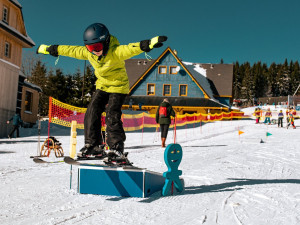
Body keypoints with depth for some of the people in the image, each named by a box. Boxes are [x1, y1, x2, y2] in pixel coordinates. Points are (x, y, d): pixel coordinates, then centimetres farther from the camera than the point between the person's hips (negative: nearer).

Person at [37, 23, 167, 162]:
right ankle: (92, 145, 7)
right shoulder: (88, 52, -8)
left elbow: (130, 49, -46)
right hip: (102, 86, 7)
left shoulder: (115, 52, -28)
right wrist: (49, 49, 15)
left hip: (118, 87, -6)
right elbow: (71, 50, 6)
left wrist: (148, 44, -65)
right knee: (92, 113, -2)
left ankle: (117, 147, -5)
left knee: (112, 116, -16)